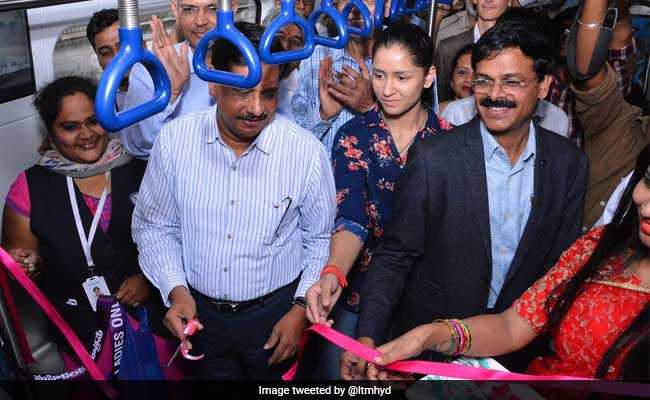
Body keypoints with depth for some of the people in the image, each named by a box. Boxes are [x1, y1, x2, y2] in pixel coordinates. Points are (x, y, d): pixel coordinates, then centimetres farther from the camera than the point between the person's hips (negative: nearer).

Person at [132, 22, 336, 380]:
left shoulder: (307, 152, -17)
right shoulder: (174, 140, -13)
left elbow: (321, 239, -4)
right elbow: (153, 226, -1)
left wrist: (302, 309, -9)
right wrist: (176, 289, -13)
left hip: (276, 315, -1)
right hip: (198, 312, 2)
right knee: (210, 376, 25)